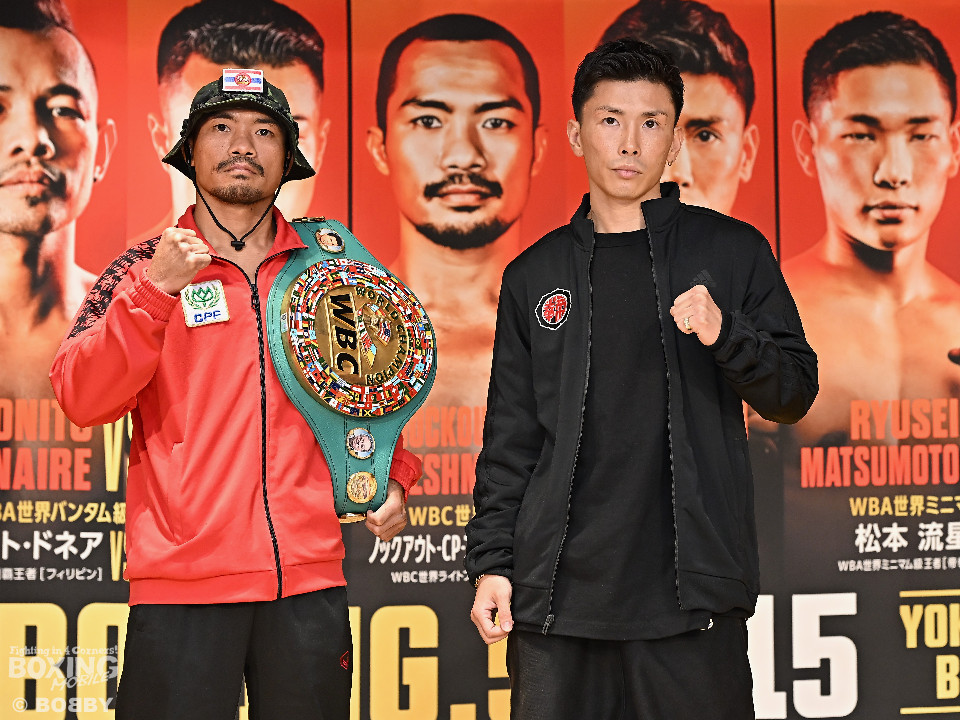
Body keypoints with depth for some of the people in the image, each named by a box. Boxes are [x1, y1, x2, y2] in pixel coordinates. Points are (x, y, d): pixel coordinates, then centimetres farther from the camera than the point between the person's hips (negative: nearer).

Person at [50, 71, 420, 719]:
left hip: (309, 578, 2)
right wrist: (156, 289, -18)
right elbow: (81, 399, -9)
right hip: (181, 581, -2)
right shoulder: (143, 272, 4)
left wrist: (391, 479, 8)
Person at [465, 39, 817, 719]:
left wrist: (724, 335, -14)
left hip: (692, 591, -1)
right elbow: (510, 438, 13)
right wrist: (491, 561, 5)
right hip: (559, 592, 2)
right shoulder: (536, 275, 12)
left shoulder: (733, 252, 7)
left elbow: (795, 393, 4)